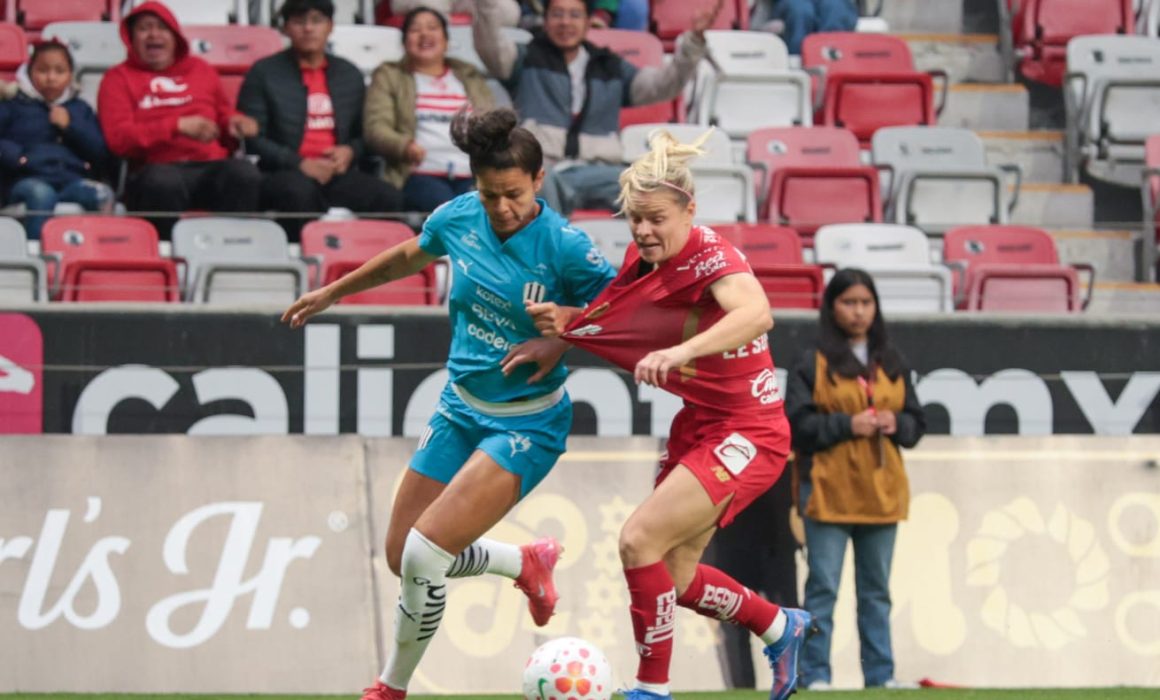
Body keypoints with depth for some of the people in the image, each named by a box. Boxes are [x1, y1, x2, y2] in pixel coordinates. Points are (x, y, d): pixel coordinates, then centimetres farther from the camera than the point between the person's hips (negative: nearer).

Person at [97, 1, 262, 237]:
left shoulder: (200, 70, 26)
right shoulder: (118, 78, 15)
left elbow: (225, 116, 35)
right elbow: (118, 138, 0)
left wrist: (236, 124, 8)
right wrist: (178, 126, -10)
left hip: (211, 167, 3)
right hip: (156, 168, -3)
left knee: (244, 173, -33)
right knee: (164, 183, -42)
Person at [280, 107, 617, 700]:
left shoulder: (563, 246, -21)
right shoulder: (457, 218, -6)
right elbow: (405, 258, 16)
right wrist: (331, 292, 27)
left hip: (526, 425, -7)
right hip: (461, 408, 7)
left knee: (423, 551, -17)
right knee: (402, 555, 11)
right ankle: (527, 564, 37)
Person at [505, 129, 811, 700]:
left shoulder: (709, 255, -23)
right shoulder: (642, 259, 0)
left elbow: (756, 313, -43)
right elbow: (613, 316, 14)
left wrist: (680, 351, -55)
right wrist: (562, 326, -6)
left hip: (747, 434, -9)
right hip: (697, 426, 9)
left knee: (639, 539, -19)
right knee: (673, 574, 12)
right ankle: (780, 627, 37)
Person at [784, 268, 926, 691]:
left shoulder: (892, 364, 12)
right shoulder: (813, 364, -3)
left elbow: (916, 422, 14)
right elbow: (797, 425, -8)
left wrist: (897, 424, -7)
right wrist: (846, 425, -17)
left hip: (880, 492, 5)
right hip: (829, 492, -4)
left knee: (877, 589, 10)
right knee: (823, 587, -5)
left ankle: (881, 674, 14)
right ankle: (815, 675, -1)